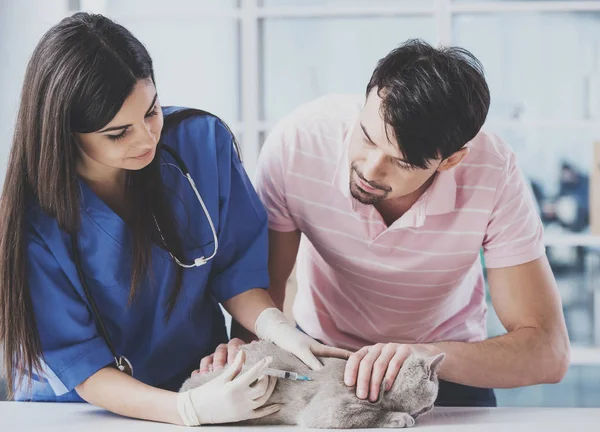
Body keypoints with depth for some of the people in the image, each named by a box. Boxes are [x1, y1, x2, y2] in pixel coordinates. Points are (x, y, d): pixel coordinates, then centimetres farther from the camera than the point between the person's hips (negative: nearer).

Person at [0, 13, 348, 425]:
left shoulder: (204, 141, -9)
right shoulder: (34, 217, -18)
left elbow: (235, 268, 0)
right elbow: (74, 360, -16)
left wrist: (275, 326, -21)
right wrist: (189, 409, -29)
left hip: (202, 381, 3)